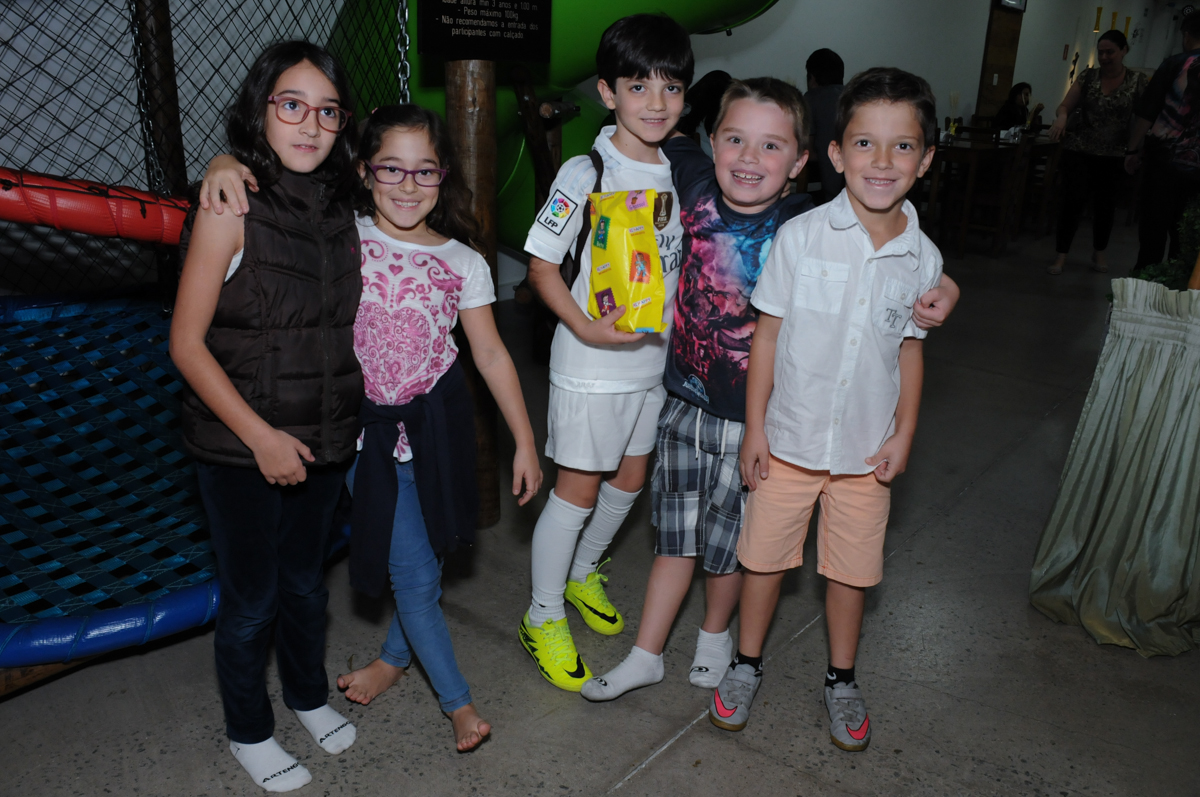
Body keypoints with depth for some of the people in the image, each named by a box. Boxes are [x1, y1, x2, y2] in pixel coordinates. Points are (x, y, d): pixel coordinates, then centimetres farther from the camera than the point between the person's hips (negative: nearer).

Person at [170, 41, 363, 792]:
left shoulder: (341, 208, 0)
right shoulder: (231, 209, -15)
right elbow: (187, 344, -14)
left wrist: (353, 414, 5)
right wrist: (260, 435, -18)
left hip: (325, 440, 5)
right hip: (241, 449, -4)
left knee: (306, 580, 22)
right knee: (251, 597, 11)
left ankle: (310, 694, 47)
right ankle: (249, 731, 36)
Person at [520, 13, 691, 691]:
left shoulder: (680, 172, 4)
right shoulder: (586, 174, -14)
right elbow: (541, 265, -12)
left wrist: (675, 316, 2)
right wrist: (588, 328, -23)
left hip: (656, 356, 6)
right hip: (591, 363, -6)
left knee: (631, 478, 18)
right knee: (578, 488, 2)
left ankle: (583, 573, 43)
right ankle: (543, 617, 21)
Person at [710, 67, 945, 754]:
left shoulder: (923, 258, -4)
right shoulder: (801, 236, -11)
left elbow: (911, 351, 7)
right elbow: (768, 334, -6)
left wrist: (904, 434, 2)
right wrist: (755, 428, -6)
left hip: (867, 447, 2)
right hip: (789, 438, -1)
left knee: (852, 569, 15)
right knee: (766, 556, 12)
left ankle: (842, 679, 38)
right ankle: (748, 663, 36)